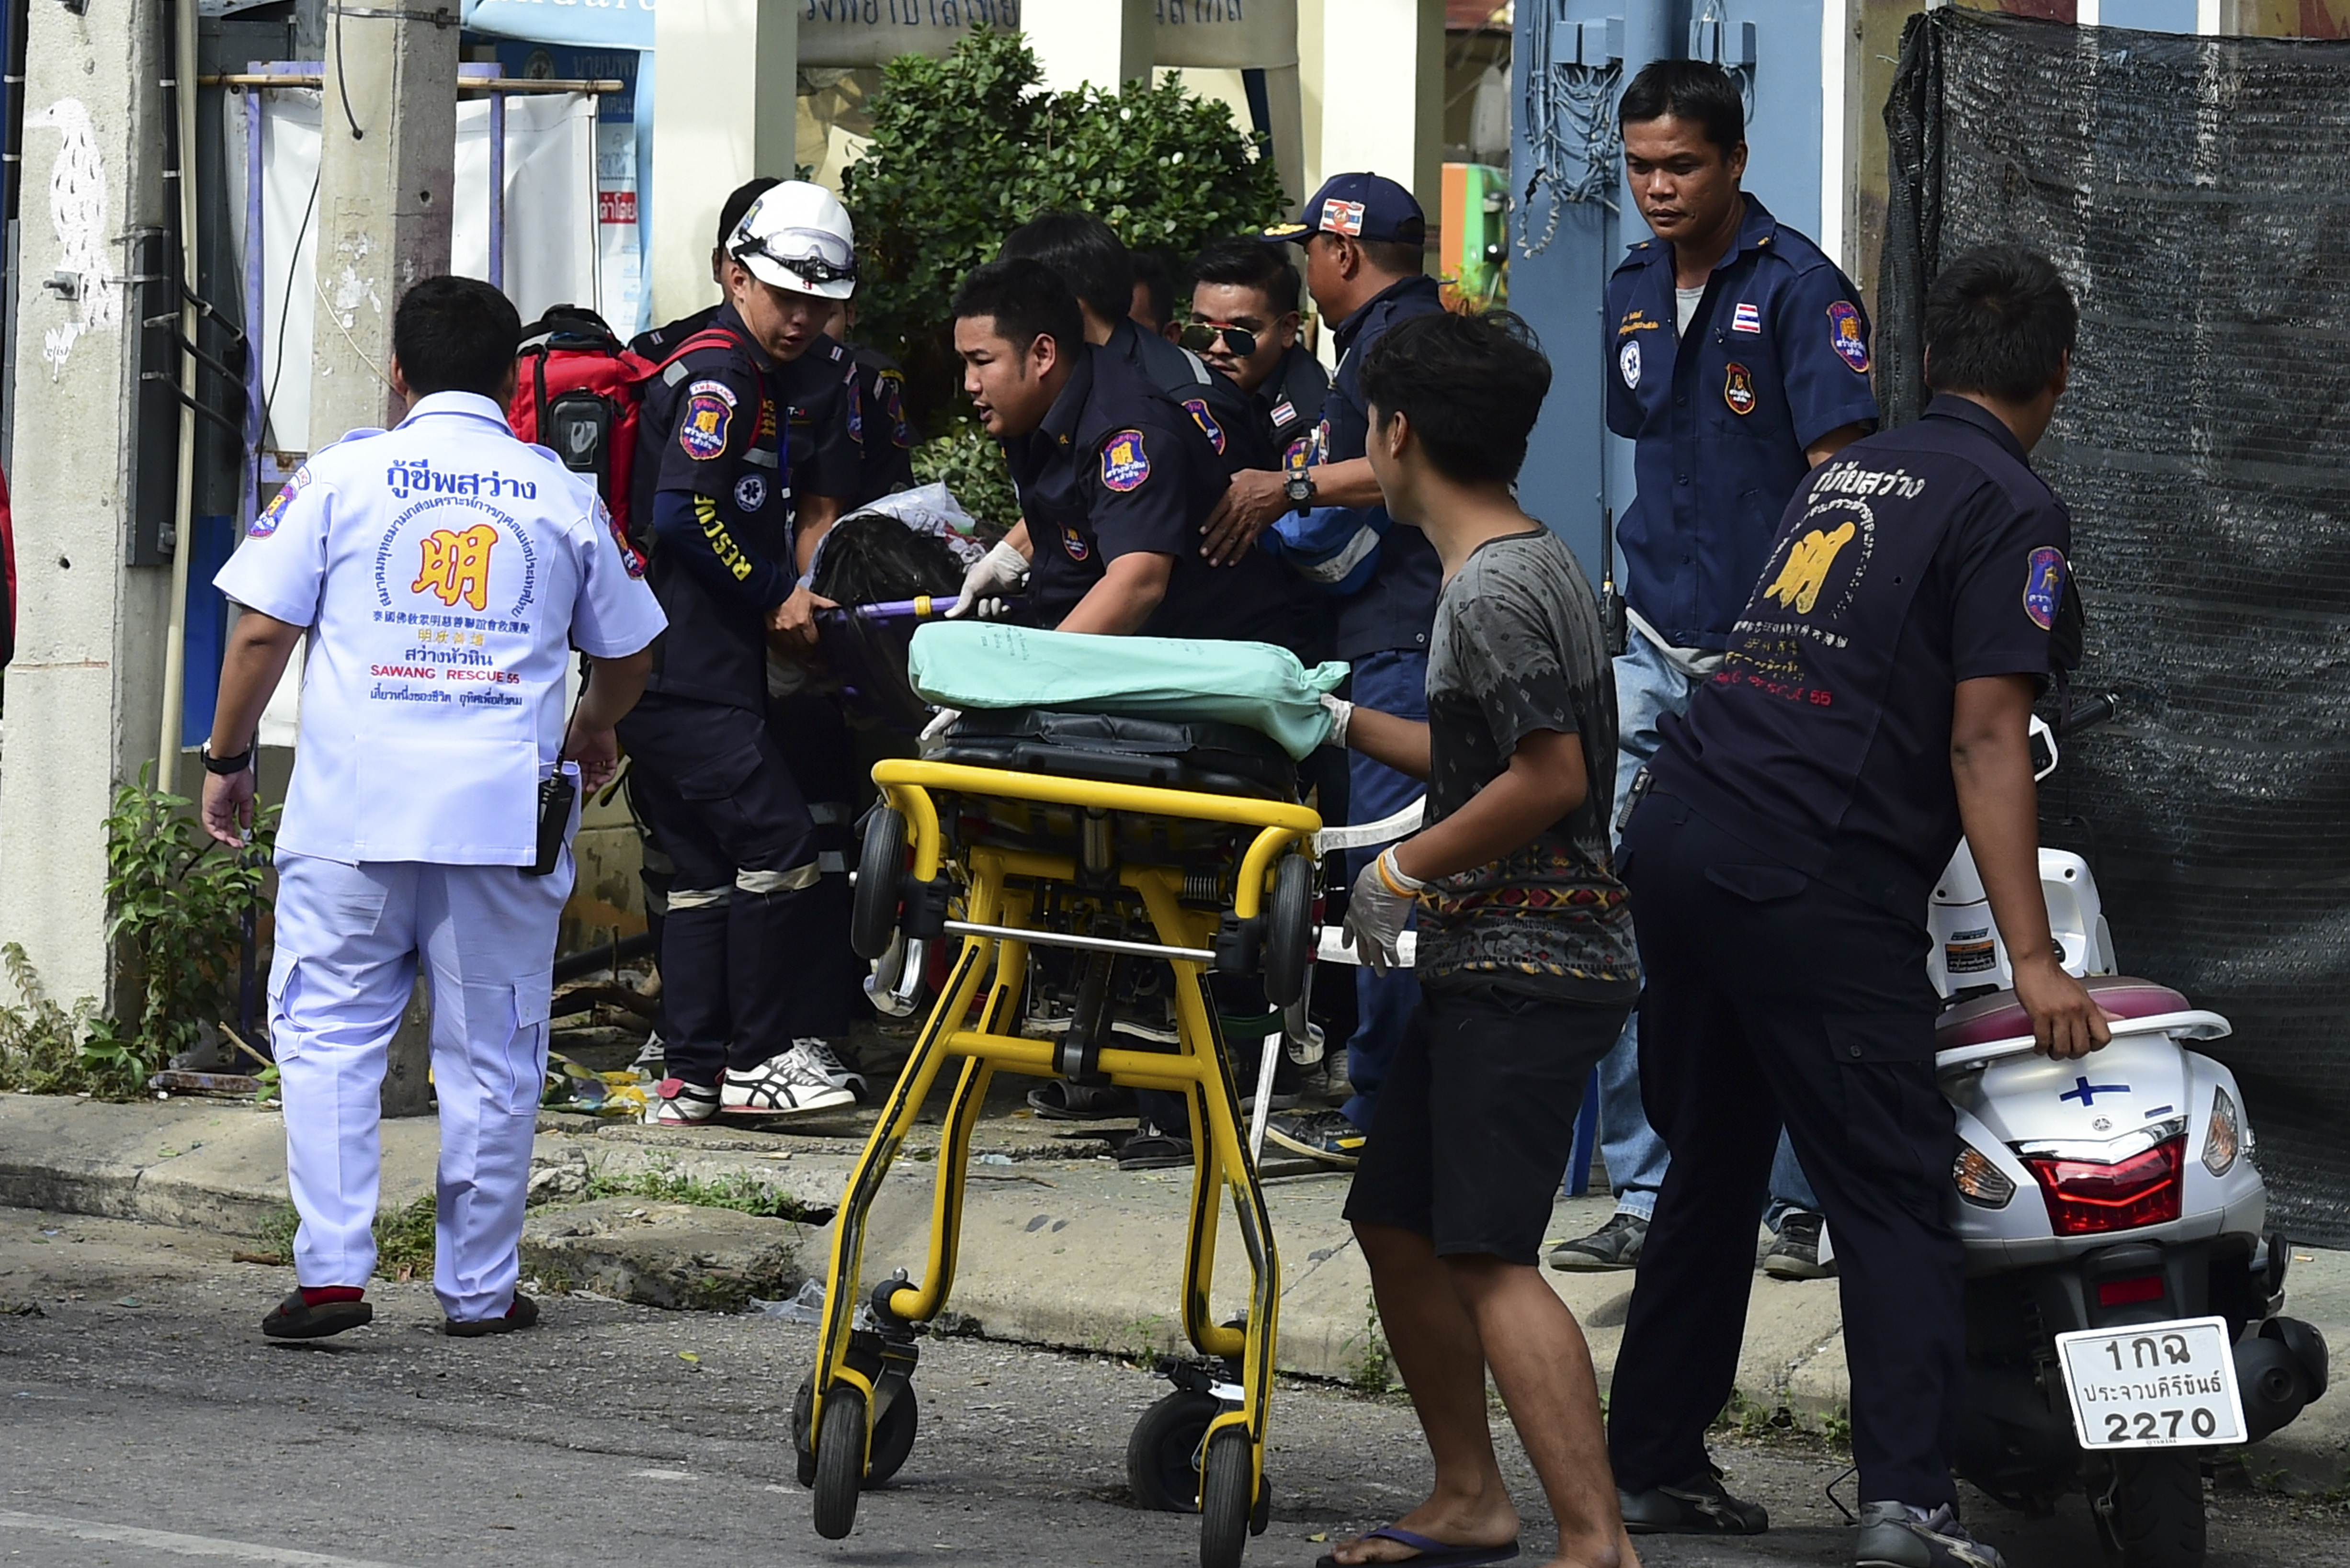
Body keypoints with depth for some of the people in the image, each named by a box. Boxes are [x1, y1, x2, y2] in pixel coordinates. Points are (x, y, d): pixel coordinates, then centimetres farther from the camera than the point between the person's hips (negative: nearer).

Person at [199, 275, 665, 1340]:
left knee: (327, 1037, 4)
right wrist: (588, 734, 40)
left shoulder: (340, 475, 3)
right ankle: (479, 1286, 10)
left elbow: (262, 631, -1)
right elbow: (626, 656, 19)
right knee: (492, 1056, 8)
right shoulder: (565, 498, 10)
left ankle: (332, 1272, -7)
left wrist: (228, 757, 12)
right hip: (507, 813, 1)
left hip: (355, 811, -1)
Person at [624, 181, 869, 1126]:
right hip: (686, 668, -10)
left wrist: (798, 592, 5)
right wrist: (777, 598, -11)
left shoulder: (772, 379, 21)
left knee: (705, 868, 10)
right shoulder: (717, 370, -11)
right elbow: (683, 515, -20)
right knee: (778, 839, -12)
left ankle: (693, 1079, 11)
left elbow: (814, 508, 23)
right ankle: (760, 1055, -8)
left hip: (702, 667, 10)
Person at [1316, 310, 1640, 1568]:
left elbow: (1549, 775, -22)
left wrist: (1404, 869, -12)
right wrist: (1346, 724, 31)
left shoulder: (1490, 593, -16)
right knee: (1394, 1221, 17)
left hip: (1530, 969, -11)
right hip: (1487, 963, 11)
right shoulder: (1531, 562, 16)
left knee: (1487, 1256, -17)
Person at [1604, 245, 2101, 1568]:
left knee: (1713, 1164, 18)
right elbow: (1984, 740, -12)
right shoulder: (2011, 509, -3)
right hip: (1812, 885, -8)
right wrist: (2034, 960, -15)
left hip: (1676, 834, 8)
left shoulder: (1848, 471, 21)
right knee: (1895, 1192, -7)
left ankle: (1658, 1459, 21)